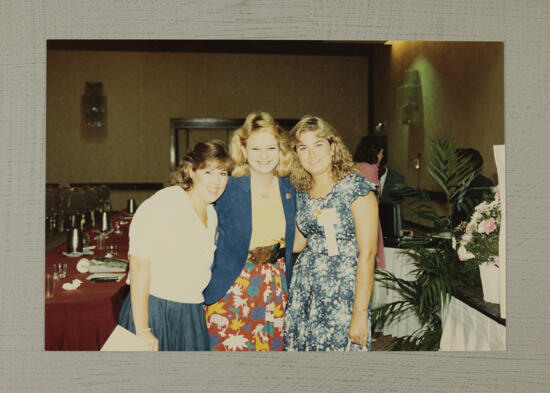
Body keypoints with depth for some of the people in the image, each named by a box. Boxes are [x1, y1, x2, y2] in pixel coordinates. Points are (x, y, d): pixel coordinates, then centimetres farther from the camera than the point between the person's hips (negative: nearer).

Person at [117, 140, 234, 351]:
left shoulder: (212, 214, 12)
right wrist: (142, 331, -23)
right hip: (151, 311, -7)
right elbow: (139, 265, -20)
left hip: (191, 316, 7)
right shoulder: (162, 205, -14)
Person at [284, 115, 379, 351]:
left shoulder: (356, 187, -10)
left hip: (342, 292, -5)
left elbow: (367, 254, -14)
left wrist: (360, 312, -17)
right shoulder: (301, 192, 8)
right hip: (303, 290, 6)